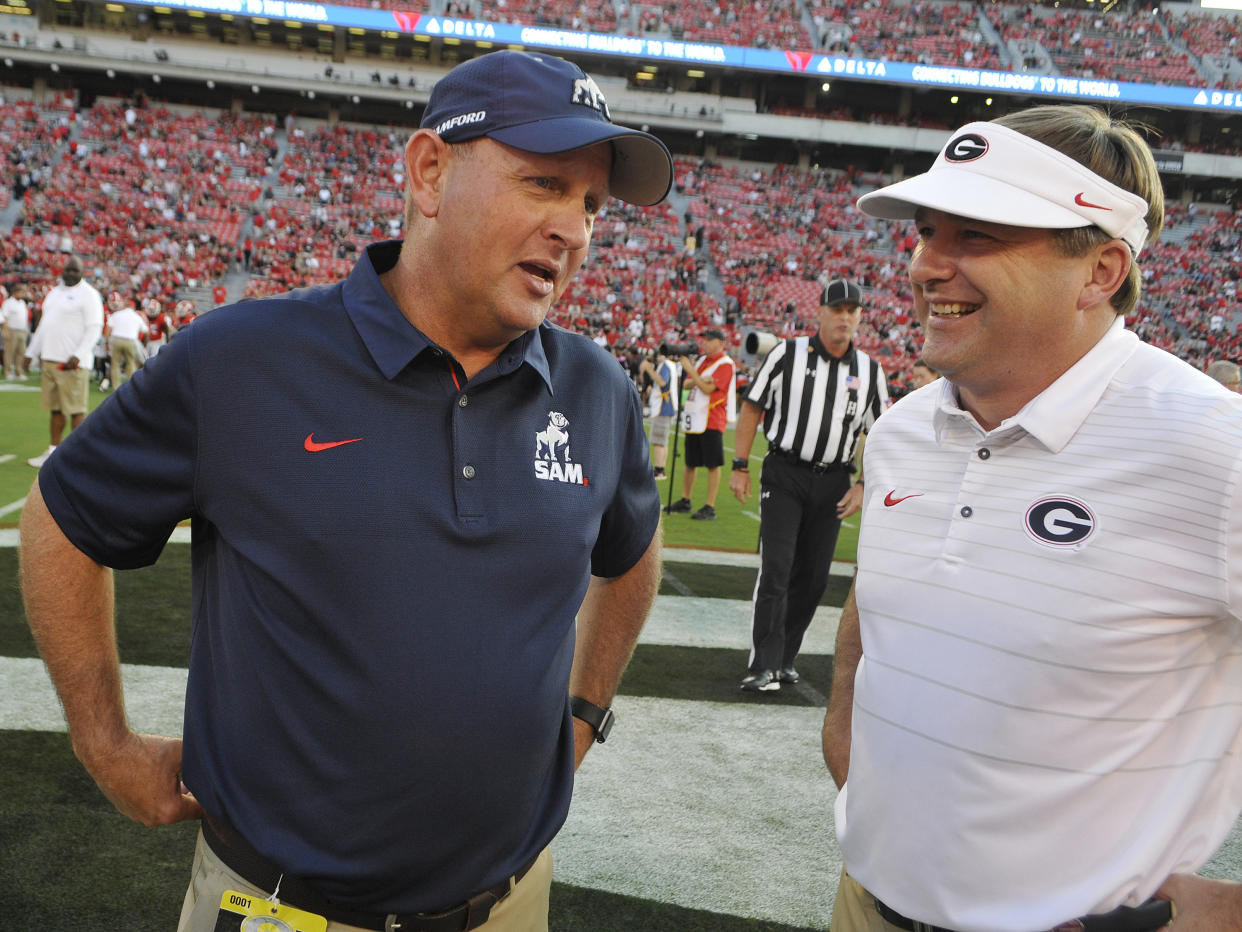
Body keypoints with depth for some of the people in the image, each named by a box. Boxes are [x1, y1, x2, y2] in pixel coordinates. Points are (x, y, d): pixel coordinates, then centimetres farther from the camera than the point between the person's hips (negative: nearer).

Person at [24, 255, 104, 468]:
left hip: (72, 363, -8)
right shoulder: (55, 292, 19)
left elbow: (94, 328, -13)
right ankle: (53, 452, 18)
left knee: (76, 410, -6)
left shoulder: (88, 294, -6)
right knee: (55, 409, 11)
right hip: (49, 360, 8)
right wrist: (34, 352, 23)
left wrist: (78, 356, -21)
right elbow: (44, 324, 25)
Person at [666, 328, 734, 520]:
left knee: (713, 465, -5)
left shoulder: (725, 363, -8)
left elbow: (708, 389, -17)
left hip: (712, 421, -8)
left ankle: (710, 507, -2)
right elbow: (687, 383, 9)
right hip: (694, 420, 8)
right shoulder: (701, 360, 16)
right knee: (690, 463, 15)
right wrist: (699, 380, -12)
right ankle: (685, 501, 27)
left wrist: (690, 370, -15)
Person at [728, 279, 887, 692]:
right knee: (776, 569, -11)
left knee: (813, 576, 7)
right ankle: (764, 665, -7)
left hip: (833, 483, 4)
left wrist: (864, 485, 4)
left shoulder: (870, 371, 7)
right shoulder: (787, 354, -3)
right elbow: (752, 408, 1)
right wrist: (739, 467, -3)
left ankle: (784, 657, 21)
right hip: (784, 475, -3)